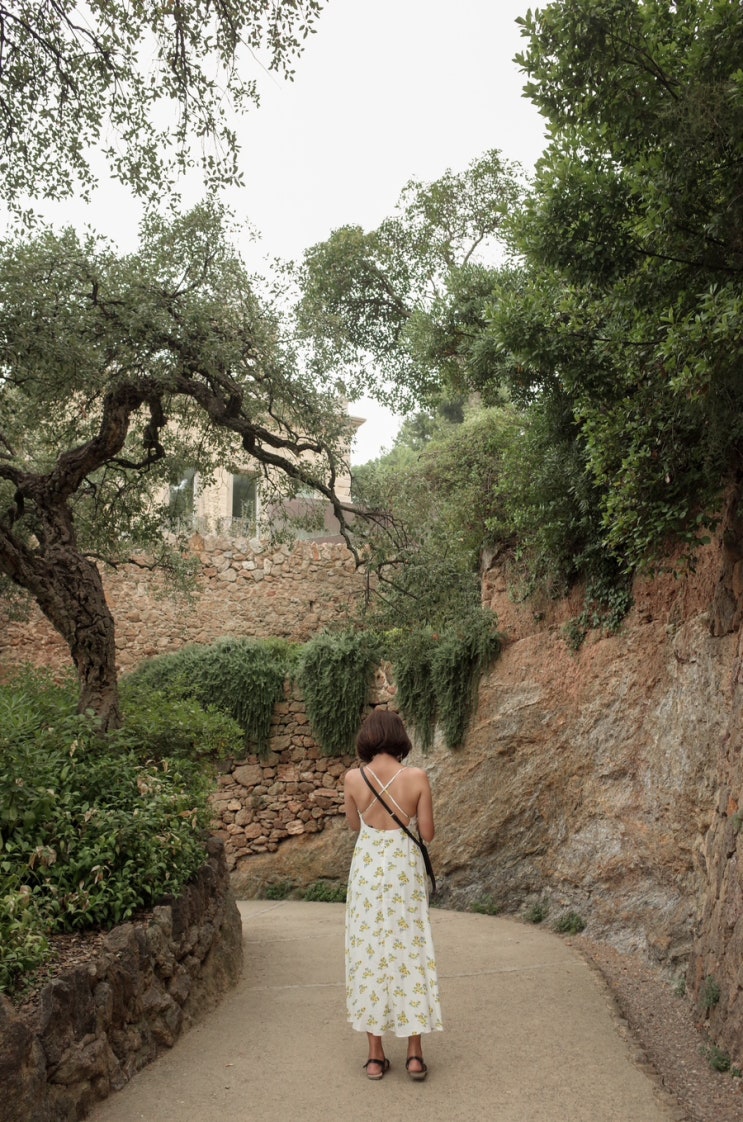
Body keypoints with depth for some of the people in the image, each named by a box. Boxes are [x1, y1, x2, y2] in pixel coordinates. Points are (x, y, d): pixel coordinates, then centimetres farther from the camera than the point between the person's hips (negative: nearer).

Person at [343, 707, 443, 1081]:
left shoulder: (353, 778, -8)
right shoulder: (417, 778, -11)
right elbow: (427, 833, -5)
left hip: (367, 870, 1)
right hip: (405, 869, 0)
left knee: (368, 954, 10)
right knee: (409, 954, 10)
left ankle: (376, 1055, 15)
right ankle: (415, 1055, 14)